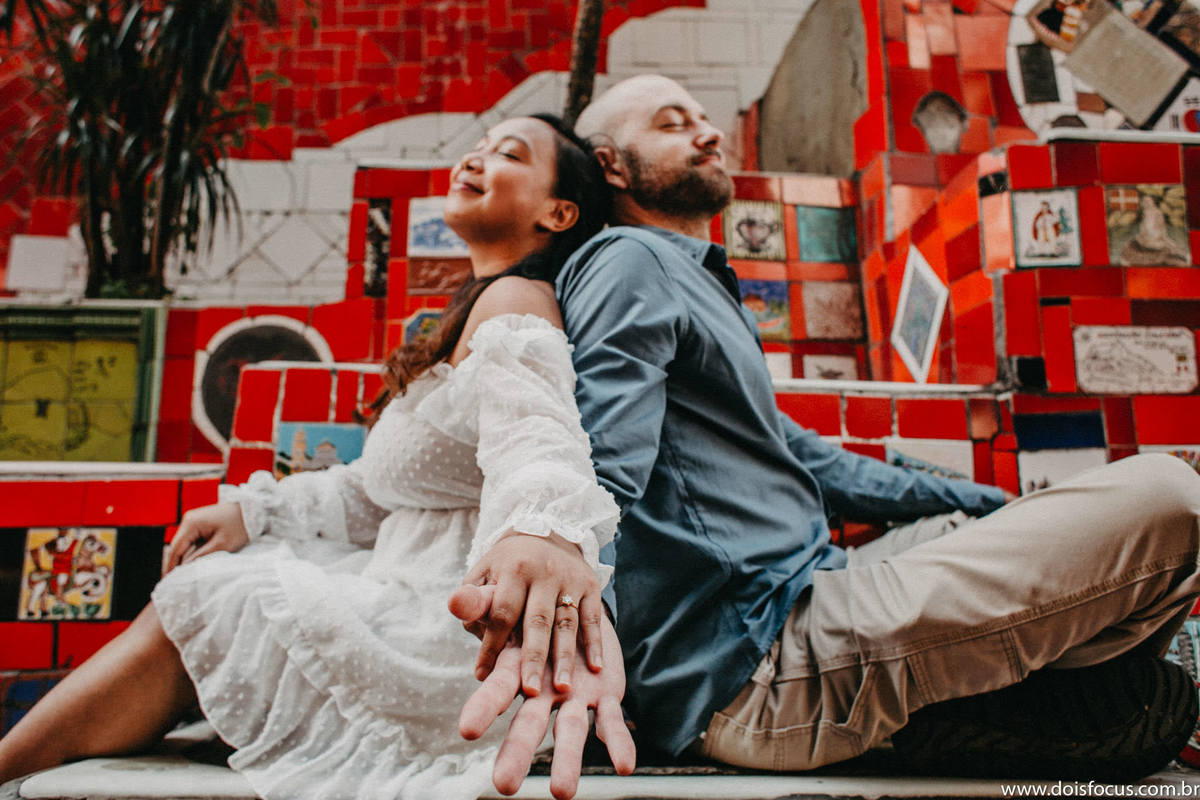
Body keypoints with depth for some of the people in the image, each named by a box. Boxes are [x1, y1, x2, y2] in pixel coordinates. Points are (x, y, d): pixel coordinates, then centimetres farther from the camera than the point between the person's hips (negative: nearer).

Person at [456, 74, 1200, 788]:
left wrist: (993, 506, 26)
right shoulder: (627, 262, -5)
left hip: (800, 597, 10)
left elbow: (792, 452, 28)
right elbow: (602, 468, -21)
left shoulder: (701, 286, 26)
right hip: (757, 663, -10)